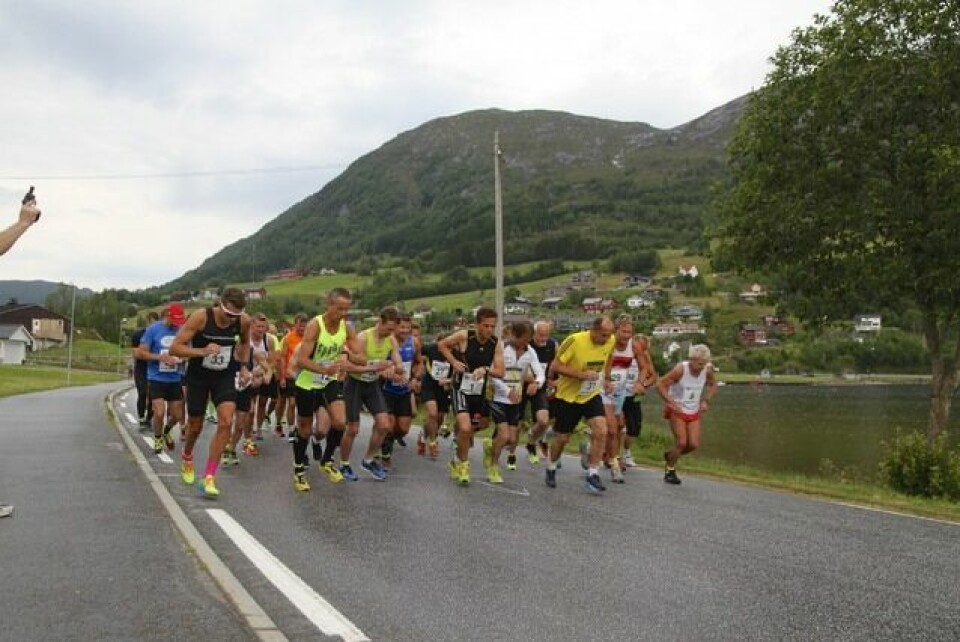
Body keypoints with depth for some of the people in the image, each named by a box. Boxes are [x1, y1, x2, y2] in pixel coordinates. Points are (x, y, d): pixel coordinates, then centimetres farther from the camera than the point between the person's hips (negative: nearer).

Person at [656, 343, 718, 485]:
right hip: (676, 410, -5)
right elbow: (660, 384, -20)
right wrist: (671, 403, -28)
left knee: (693, 444, -3)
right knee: (681, 442, -12)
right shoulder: (680, 369, -23)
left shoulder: (707, 370, -9)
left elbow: (712, 385, 12)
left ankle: (669, 456, 26)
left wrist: (706, 401, -4)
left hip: (694, 412, 5)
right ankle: (670, 471, 10)